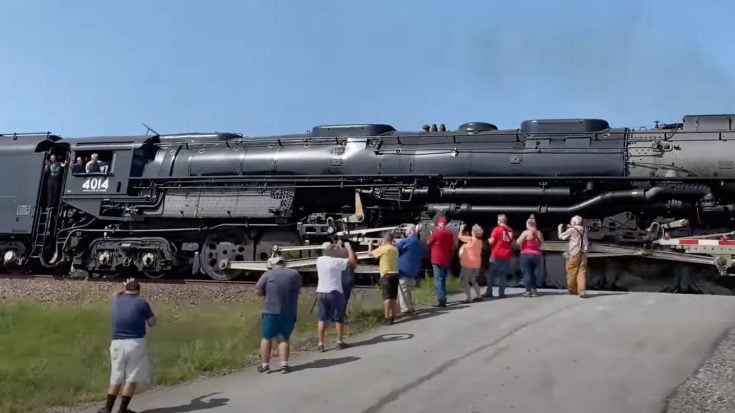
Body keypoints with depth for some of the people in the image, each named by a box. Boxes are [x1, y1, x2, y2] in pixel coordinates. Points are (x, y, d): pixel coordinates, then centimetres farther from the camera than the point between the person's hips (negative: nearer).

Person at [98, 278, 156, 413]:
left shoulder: (117, 301, 10)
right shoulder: (141, 302, -4)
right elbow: (152, 323, 3)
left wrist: (125, 288, 52)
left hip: (117, 343, 4)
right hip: (136, 343, -4)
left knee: (116, 378, 15)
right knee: (132, 378, 3)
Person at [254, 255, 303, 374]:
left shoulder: (268, 274, -5)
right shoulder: (295, 274, 5)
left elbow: (258, 291, -4)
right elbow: (298, 289, 17)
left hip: (272, 312, -2)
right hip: (290, 313, 3)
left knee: (267, 338, 11)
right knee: (284, 338, 11)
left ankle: (265, 364, 14)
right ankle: (284, 364, 2)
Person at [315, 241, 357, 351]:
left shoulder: (319, 260, 4)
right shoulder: (336, 261, -15)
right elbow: (352, 260, -12)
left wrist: (337, 249, 19)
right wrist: (348, 247, -2)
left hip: (321, 292, 5)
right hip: (334, 292, -5)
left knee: (322, 319, 7)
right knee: (339, 318, 9)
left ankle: (320, 343, 3)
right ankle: (340, 342, 13)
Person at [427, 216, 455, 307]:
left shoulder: (436, 233, -11)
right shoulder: (450, 234, 6)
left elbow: (429, 243, 4)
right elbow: (452, 247, 12)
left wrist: (431, 235, 22)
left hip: (437, 260, -6)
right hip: (447, 260, 6)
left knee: (438, 280, -7)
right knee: (443, 280, 15)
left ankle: (441, 300, -14)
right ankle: (443, 300, 16)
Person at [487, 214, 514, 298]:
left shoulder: (497, 229, -7)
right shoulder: (510, 230, 6)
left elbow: (491, 241, -9)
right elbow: (512, 243, 11)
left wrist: (489, 240, 12)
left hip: (496, 255, -3)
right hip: (507, 256, 3)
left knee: (492, 274, 5)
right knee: (503, 275, 7)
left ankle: (489, 292, 5)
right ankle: (501, 293, 3)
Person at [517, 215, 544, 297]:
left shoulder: (526, 232, -11)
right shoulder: (539, 233, 7)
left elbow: (519, 242, -11)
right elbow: (541, 243, 17)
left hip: (526, 254, -6)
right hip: (537, 255, 6)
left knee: (526, 273, -1)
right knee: (532, 272, 17)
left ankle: (528, 291, -7)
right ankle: (534, 290, 13)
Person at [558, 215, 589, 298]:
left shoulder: (571, 230, -7)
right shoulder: (584, 230, 9)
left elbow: (561, 236, 3)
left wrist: (560, 228, 23)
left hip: (574, 254, -4)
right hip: (583, 254, 4)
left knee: (572, 271, 10)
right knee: (582, 272, 1)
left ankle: (572, 289, 22)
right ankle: (582, 291, -8)